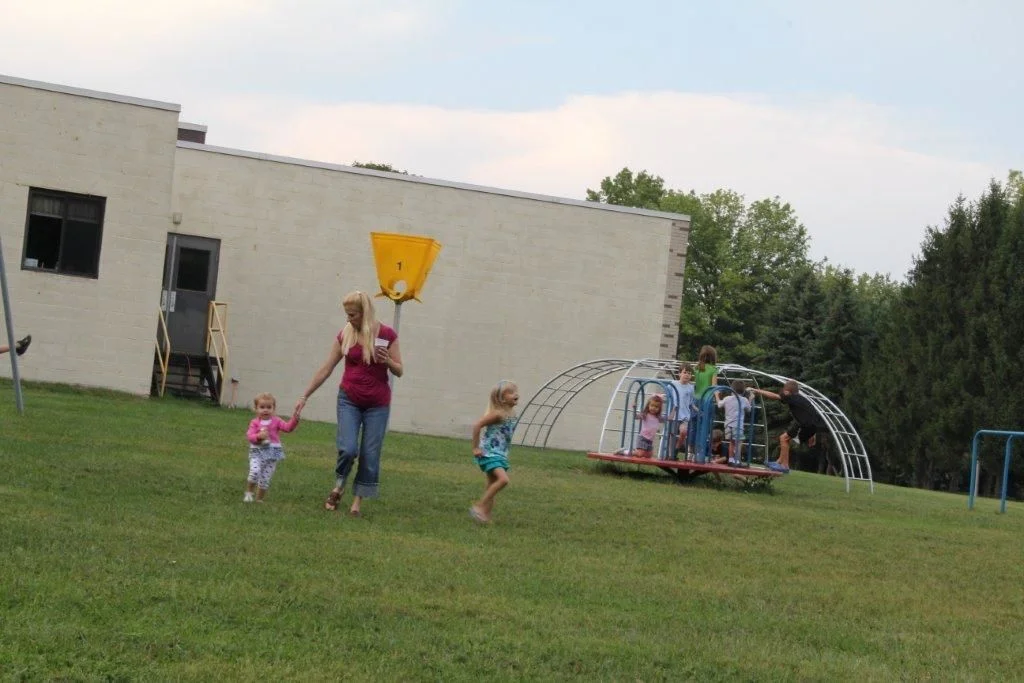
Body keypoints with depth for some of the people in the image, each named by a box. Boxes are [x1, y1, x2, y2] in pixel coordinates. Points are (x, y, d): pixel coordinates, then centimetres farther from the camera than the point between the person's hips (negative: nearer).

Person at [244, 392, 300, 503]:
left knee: (265, 478, 4)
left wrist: (295, 420, -24)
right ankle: (248, 493, -3)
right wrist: (259, 436, -26)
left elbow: (288, 427, -7)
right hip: (257, 452, -2)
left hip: (272, 452, 2)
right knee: (255, 471, -25)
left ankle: (259, 499, 20)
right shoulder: (255, 422, 2)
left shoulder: (276, 421, 5)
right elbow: (249, 436, -7)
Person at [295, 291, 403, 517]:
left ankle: (358, 501, 10)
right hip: (349, 400, 1)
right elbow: (326, 369, 5)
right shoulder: (345, 335, 0)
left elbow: (399, 371, 0)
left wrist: (387, 361, -22)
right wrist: (305, 397, 5)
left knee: (370, 455, -1)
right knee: (347, 448, -14)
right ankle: (338, 487, 12)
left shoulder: (387, 335, -6)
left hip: (377, 404, -1)